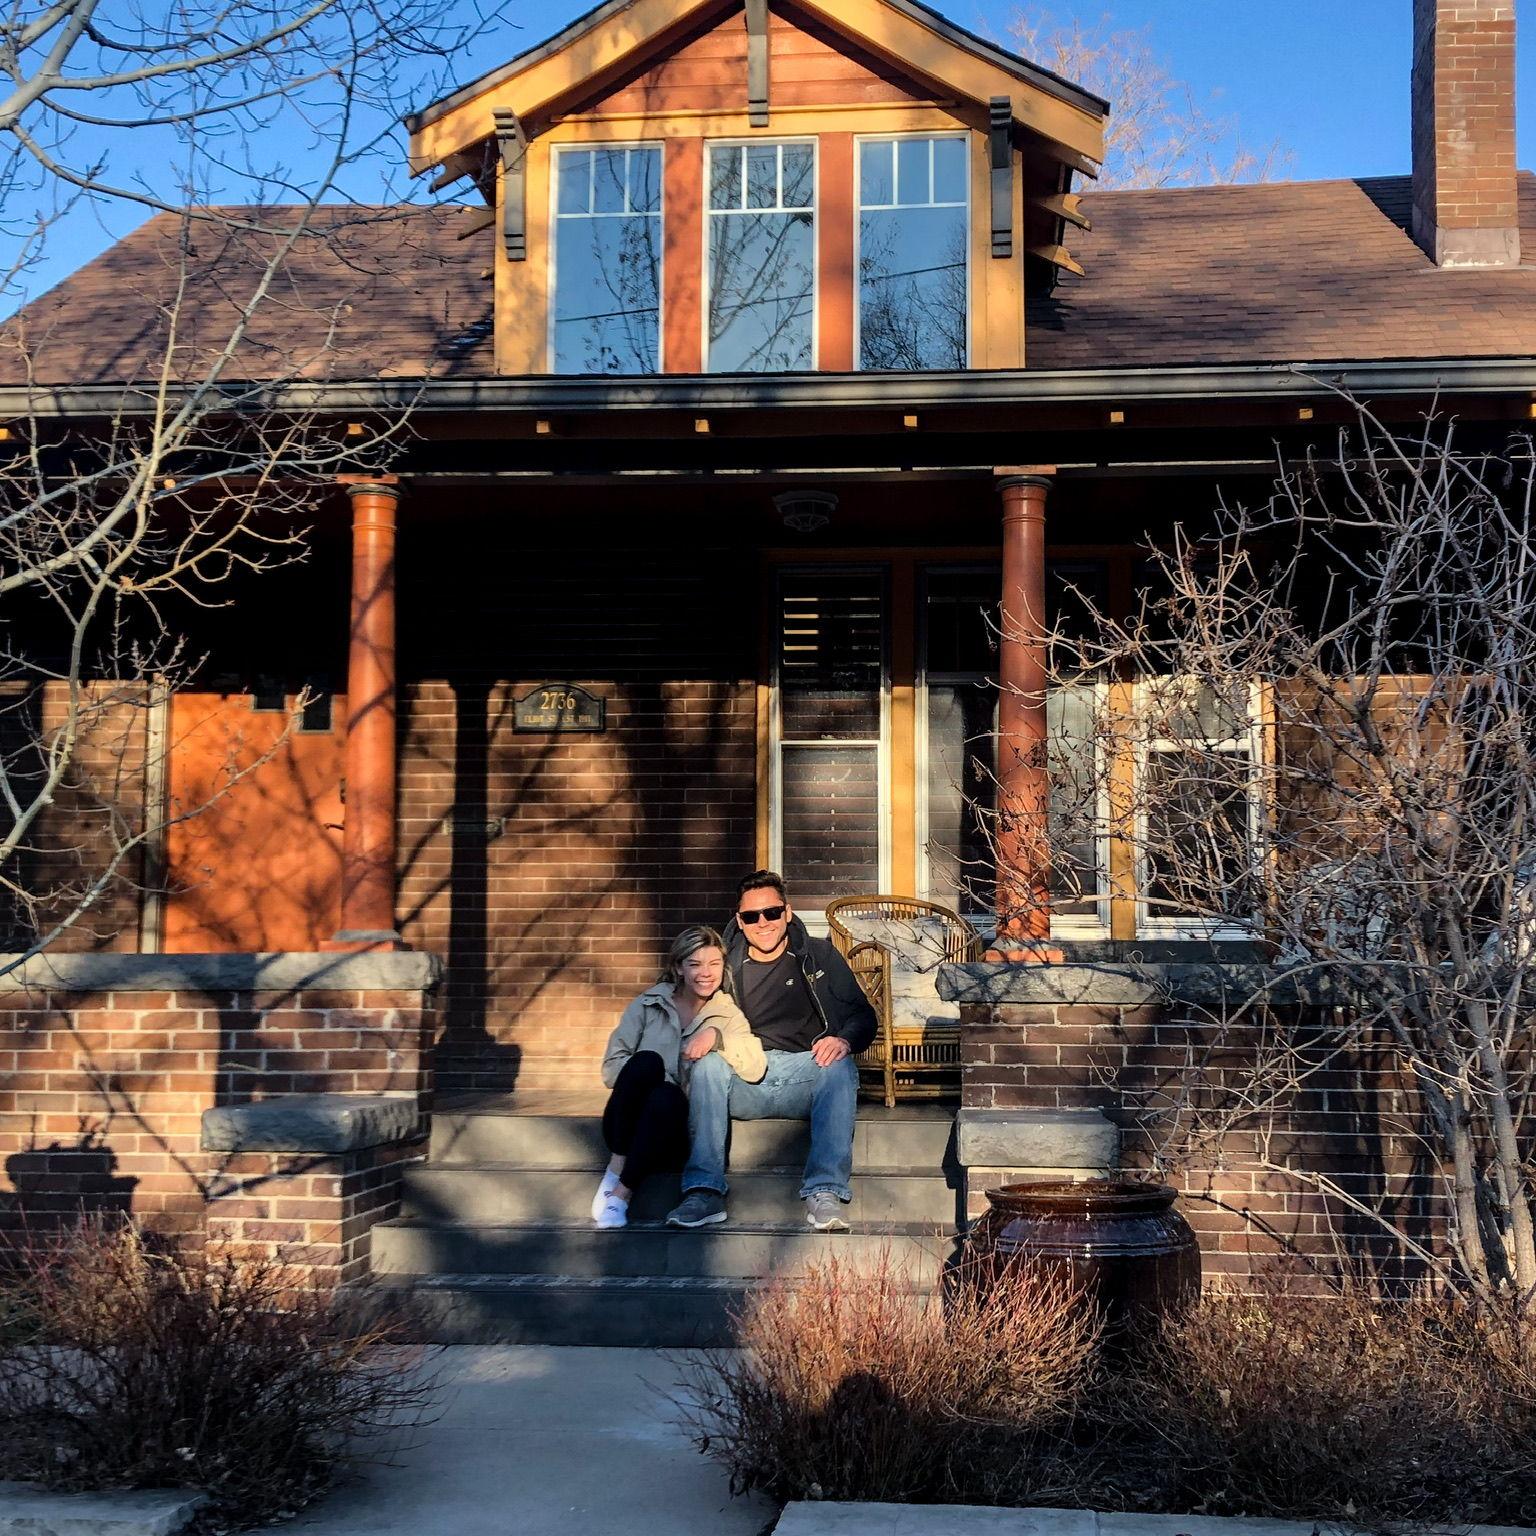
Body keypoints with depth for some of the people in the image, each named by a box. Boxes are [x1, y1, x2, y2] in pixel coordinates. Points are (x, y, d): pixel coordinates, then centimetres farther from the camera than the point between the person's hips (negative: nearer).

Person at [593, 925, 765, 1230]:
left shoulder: (729, 1016, 11)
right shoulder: (647, 1005, 11)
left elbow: (757, 1068, -9)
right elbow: (611, 1068, 3)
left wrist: (716, 1036, -23)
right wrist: (648, 1075, -15)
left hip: (674, 1128, 0)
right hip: (627, 1125, 0)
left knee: (668, 1097, -35)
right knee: (647, 1061, -29)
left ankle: (622, 1193, -27)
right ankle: (617, 1168, -26)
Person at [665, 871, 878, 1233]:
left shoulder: (819, 955, 13)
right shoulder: (727, 965, 16)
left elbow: (862, 1015, 9)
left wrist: (845, 1040, -15)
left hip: (806, 1075, -1)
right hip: (744, 1081, 1)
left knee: (841, 1067, -33)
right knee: (708, 1066, -30)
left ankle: (825, 1193, -39)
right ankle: (704, 1192, -35)